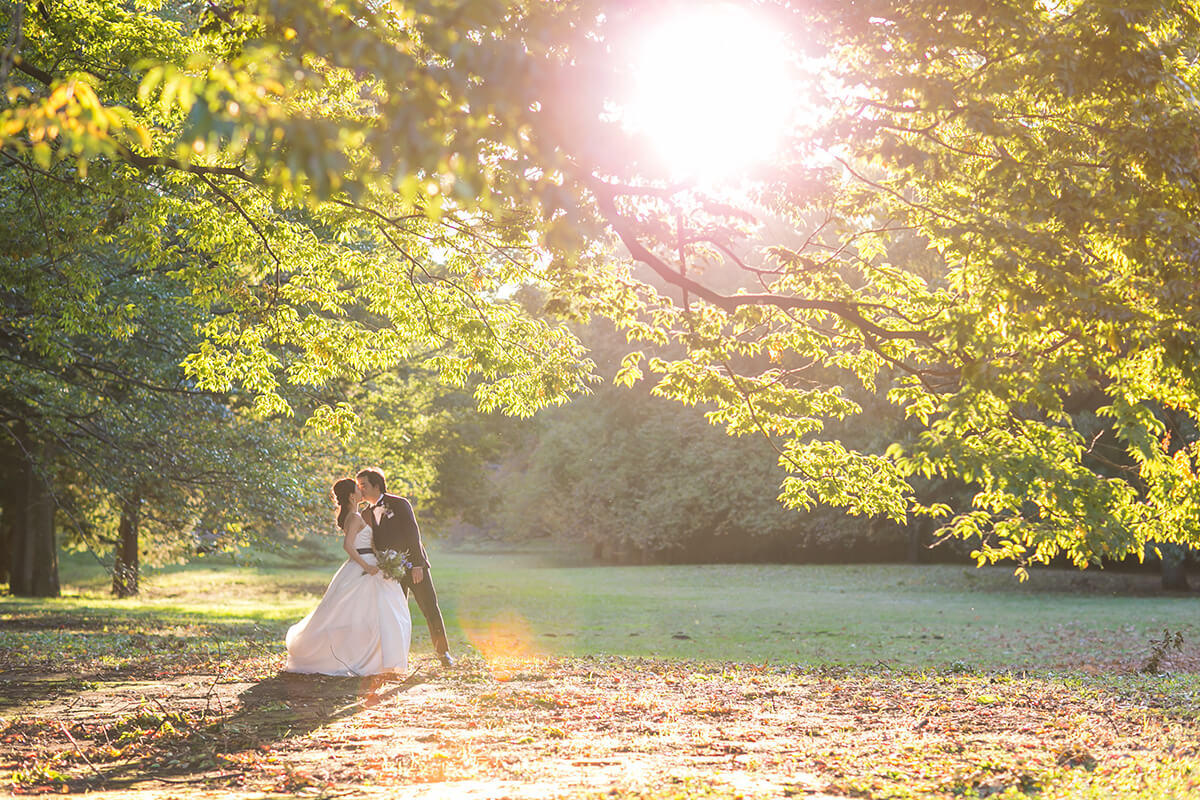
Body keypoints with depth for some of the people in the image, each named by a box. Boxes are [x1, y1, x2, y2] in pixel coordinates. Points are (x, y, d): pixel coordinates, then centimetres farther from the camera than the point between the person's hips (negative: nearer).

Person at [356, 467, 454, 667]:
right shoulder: (366, 514, 10)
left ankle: (443, 652, 11)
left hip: (414, 566, -4)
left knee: (430, 608, -1)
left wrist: (417, 565, -17)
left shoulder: (399, 504, -5)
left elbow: (412, 533, -11)